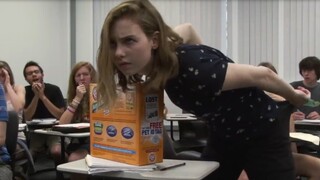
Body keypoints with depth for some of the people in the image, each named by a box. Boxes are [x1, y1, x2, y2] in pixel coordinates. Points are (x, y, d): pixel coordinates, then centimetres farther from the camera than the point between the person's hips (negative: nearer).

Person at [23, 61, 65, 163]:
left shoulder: (54, 90, -6)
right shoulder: (25, 92, 0)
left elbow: (61, 116, -14)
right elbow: (27, 118, -8)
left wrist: (43, 96, -20)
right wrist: (36, 96, -19)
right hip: (35, 131, 2)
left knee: (56, 151, -32)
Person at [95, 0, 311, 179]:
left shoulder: (193, 68, -38)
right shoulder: (159, 65, -15)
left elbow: (261, 75, -23)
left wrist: (295, 97, -4)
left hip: (262, 135, -6)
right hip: (222, 136, 7)